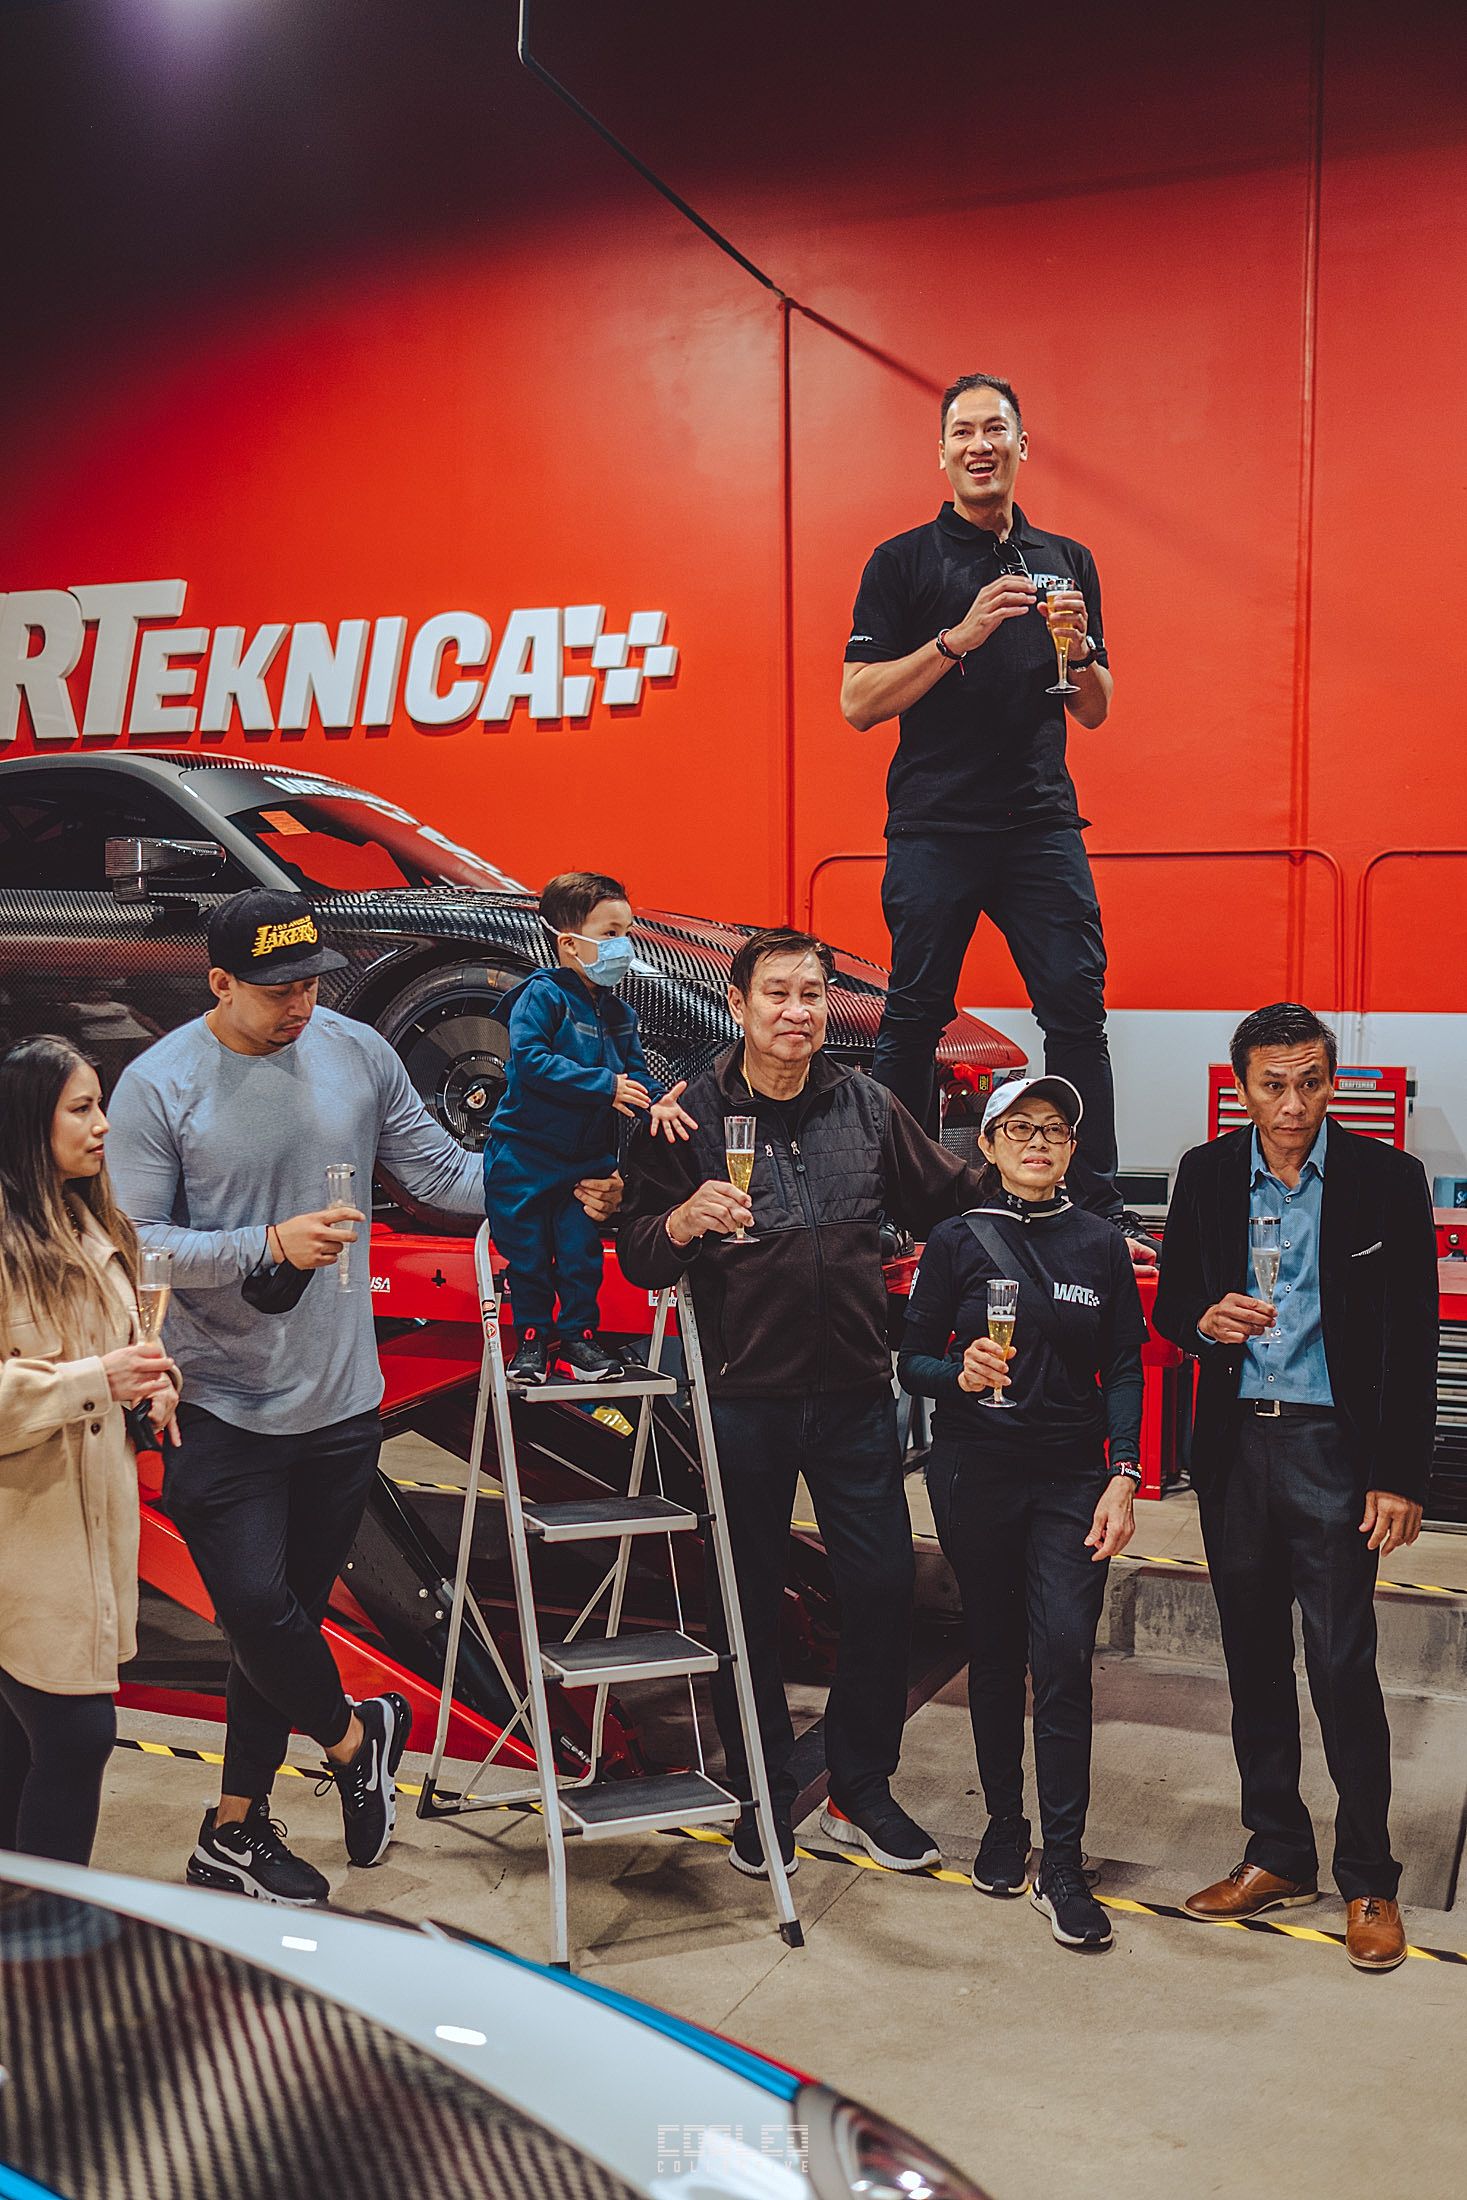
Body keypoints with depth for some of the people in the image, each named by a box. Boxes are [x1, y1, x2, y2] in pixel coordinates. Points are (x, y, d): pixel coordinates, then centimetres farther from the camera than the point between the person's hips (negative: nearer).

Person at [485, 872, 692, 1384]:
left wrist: (657, 1102, -17)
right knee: (527, 1251, 5)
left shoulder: (619, 1013, 7)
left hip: (587, 1157, 5)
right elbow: (531, 1060, -26)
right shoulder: (541, 996, -14)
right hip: (524, 1151, -5)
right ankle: (532, 1336, 19)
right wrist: (605, 1086, -29)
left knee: (582, 1250, 7)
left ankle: (579, 1335, 20)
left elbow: (633, 1071, 7)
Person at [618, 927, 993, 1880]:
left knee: (884, 1590, 5)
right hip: (742, 1399, -2)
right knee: (751, 1602, 9)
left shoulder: (867, 1106, 5)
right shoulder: (690, 1116, -3)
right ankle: (765, 1793, 27)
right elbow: (640, 1261, -6)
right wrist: (685, 1219, -25)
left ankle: (862, 1791, 24)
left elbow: (949, 1196, 17)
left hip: (855, 1396, 3)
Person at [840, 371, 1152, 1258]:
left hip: (1043, 825, 3)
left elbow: (1095, 711, 17)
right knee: (914, 1018, 1)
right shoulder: (902, 562, 5)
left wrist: (1077, 646, -4)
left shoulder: (1067, 562, 16)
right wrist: (959, 637, -13)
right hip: (934, 827, -2)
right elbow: (859, 702, -3)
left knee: (1079, 1010, -4)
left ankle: (1100, 1205, 2)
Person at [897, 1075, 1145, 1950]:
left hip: (1072, 1479, 0)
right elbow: (913, 1360, 2)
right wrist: (961, 1372, -20)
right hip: (976, 1475, 0)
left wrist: (1123, 1476, -4)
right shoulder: (958, 1241, 0)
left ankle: (1063, 1865, -1)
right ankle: (1005, 1824, 27)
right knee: (995, 1653, 10)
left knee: (1064, 1660, -9)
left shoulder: (1100, 1245, 4)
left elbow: (1125, 1370, 5)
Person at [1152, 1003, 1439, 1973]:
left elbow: (1415, 1341, -4)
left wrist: (1400, 1478, -8)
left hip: (1335, 1448, -4)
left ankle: (1369, 1880, 13)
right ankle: (1279, 1855, 26)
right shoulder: (1206, 1175, 4)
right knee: (1255, 1658, 12)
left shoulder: (1387, 1178, -6)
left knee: (1344, 1666, -3)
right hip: (1235, 1446, 4)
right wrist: (1205, 1319, -13)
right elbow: (1168, 1303, 11)